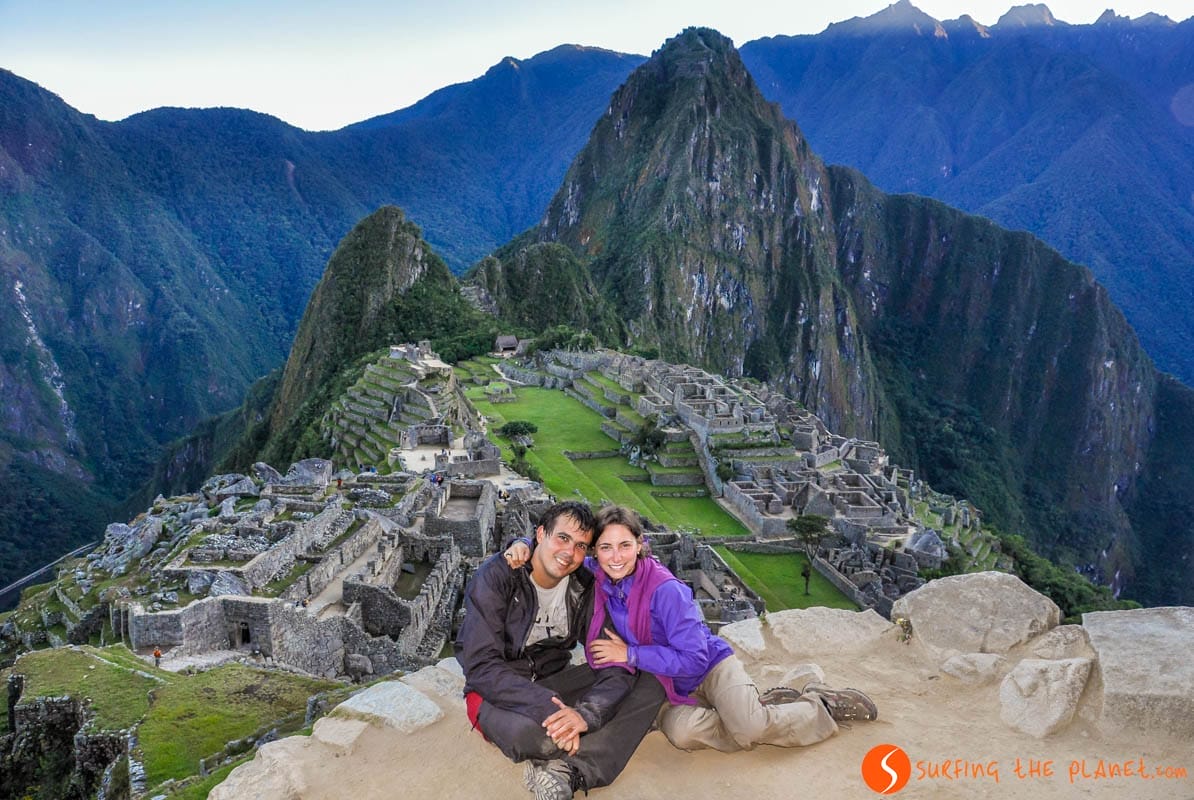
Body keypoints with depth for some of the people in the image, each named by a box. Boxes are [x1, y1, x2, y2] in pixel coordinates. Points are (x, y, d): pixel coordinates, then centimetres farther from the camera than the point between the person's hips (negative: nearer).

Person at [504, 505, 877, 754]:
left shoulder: (665, 589, -27)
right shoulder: (593, 576, -12)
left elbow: (694, 659, -27)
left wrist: (630, 654, -26)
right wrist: (522, 545, -21)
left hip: (711, 664, -5)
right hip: (670, 683, 5)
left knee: (750, 728, -30)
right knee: (680, 731, -28)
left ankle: (823, 704, 2)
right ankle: (766, 705, -3)